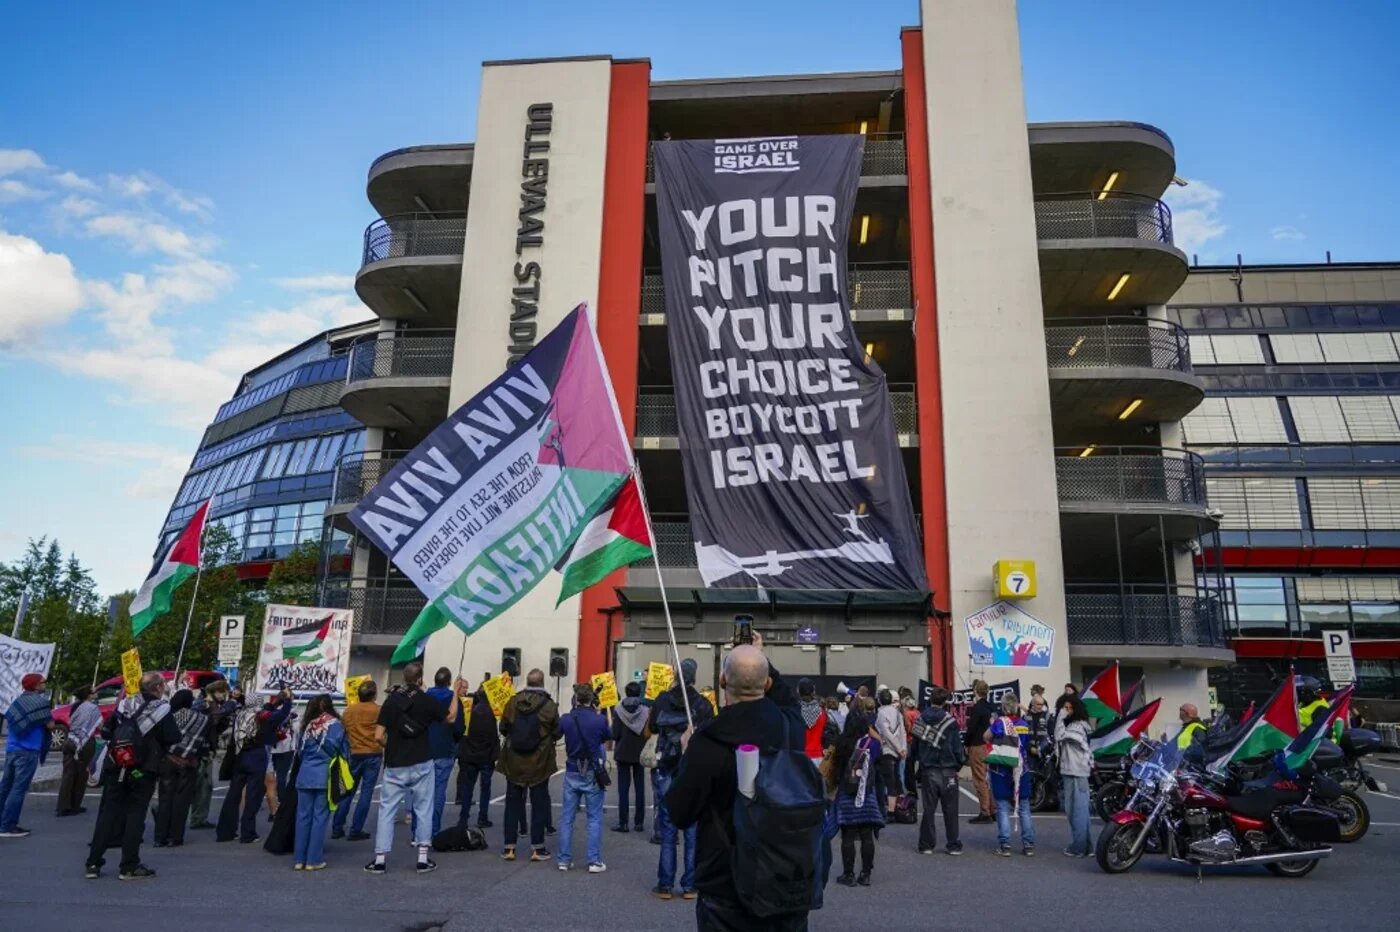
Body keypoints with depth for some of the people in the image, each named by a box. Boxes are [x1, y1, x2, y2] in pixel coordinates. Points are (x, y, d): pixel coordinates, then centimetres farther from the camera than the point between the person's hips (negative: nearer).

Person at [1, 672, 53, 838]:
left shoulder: (18, 701, 14)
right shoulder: (40, 702, -11)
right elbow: (50, 726, -10)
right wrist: (48, 714, 8)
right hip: (28, 751, -8)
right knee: (19, 789, -5)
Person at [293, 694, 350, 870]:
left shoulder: (308, 726, 8)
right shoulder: (335, 725, -3)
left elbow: (301, 750, 11)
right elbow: (343, 750, -4)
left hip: (305, 775, 4)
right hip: (324, 776, -4)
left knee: (303, 816, 9)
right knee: (319, 817, 3)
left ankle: (299, 859, 14)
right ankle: (314, 860, 5)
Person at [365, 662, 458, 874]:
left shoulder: (391, 700, -4)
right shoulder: (427, 701, -7)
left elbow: (378, 736, -6)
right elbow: (451, 717, 8)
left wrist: (391, 748, 13)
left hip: (395, 766, 1)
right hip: (421, 764, -1)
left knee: (387, 810, 9)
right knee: (423, 809, 9)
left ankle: (380, 859, 10)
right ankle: (423, 858, 11)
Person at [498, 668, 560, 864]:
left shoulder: (513, 702, -7)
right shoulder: (549, 706, -13)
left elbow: (503, 728, 0)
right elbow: (557, 733, -7)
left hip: (514, 762, 2)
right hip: (539, 763, -2)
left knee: (513, 803, 13)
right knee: (539, 804, 8)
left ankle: (509, 847, 16)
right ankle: (537, 848, 10)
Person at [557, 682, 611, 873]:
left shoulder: (565, 720, -7)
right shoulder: (600, 720, -13)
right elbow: (608, 745, 3)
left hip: (572, 773, 2)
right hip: (593, 774, -2)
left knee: (567, 818, 11)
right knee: (594, 818, 5)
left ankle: (564, 859, 15)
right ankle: (594, 861, 5)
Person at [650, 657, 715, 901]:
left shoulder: (662, 700, -4)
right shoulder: (703, 704, -7)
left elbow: (652, 728, 12)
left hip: (667, 772, 1)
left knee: (667, 831, 7)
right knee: (693, 831, 6)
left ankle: (665, 885, 9)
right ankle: (690, 886, 9)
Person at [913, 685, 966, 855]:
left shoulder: (920, 719, -2)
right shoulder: (950, 722, -13)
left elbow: (915, 745, 1)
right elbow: (957, 747, -8)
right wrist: (962, 759, 10)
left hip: (927, 771, 3)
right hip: (947, 772, -3)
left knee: (928, 808, 9)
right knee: (950, 810, 7)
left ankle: (926, 844, 13)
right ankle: (953, 845, 13)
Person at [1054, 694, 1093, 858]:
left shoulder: (1078, 725, -11)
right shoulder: (1068, 725, 17)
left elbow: (1059, 736, -23)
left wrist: (1060, 718, -18)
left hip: (1077, 774, -10)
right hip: (1068, 772, 10)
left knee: (1079, 811, -6)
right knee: (1072, 811, 14)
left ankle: (1080, 847, -4)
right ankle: (1079, 845, 20)